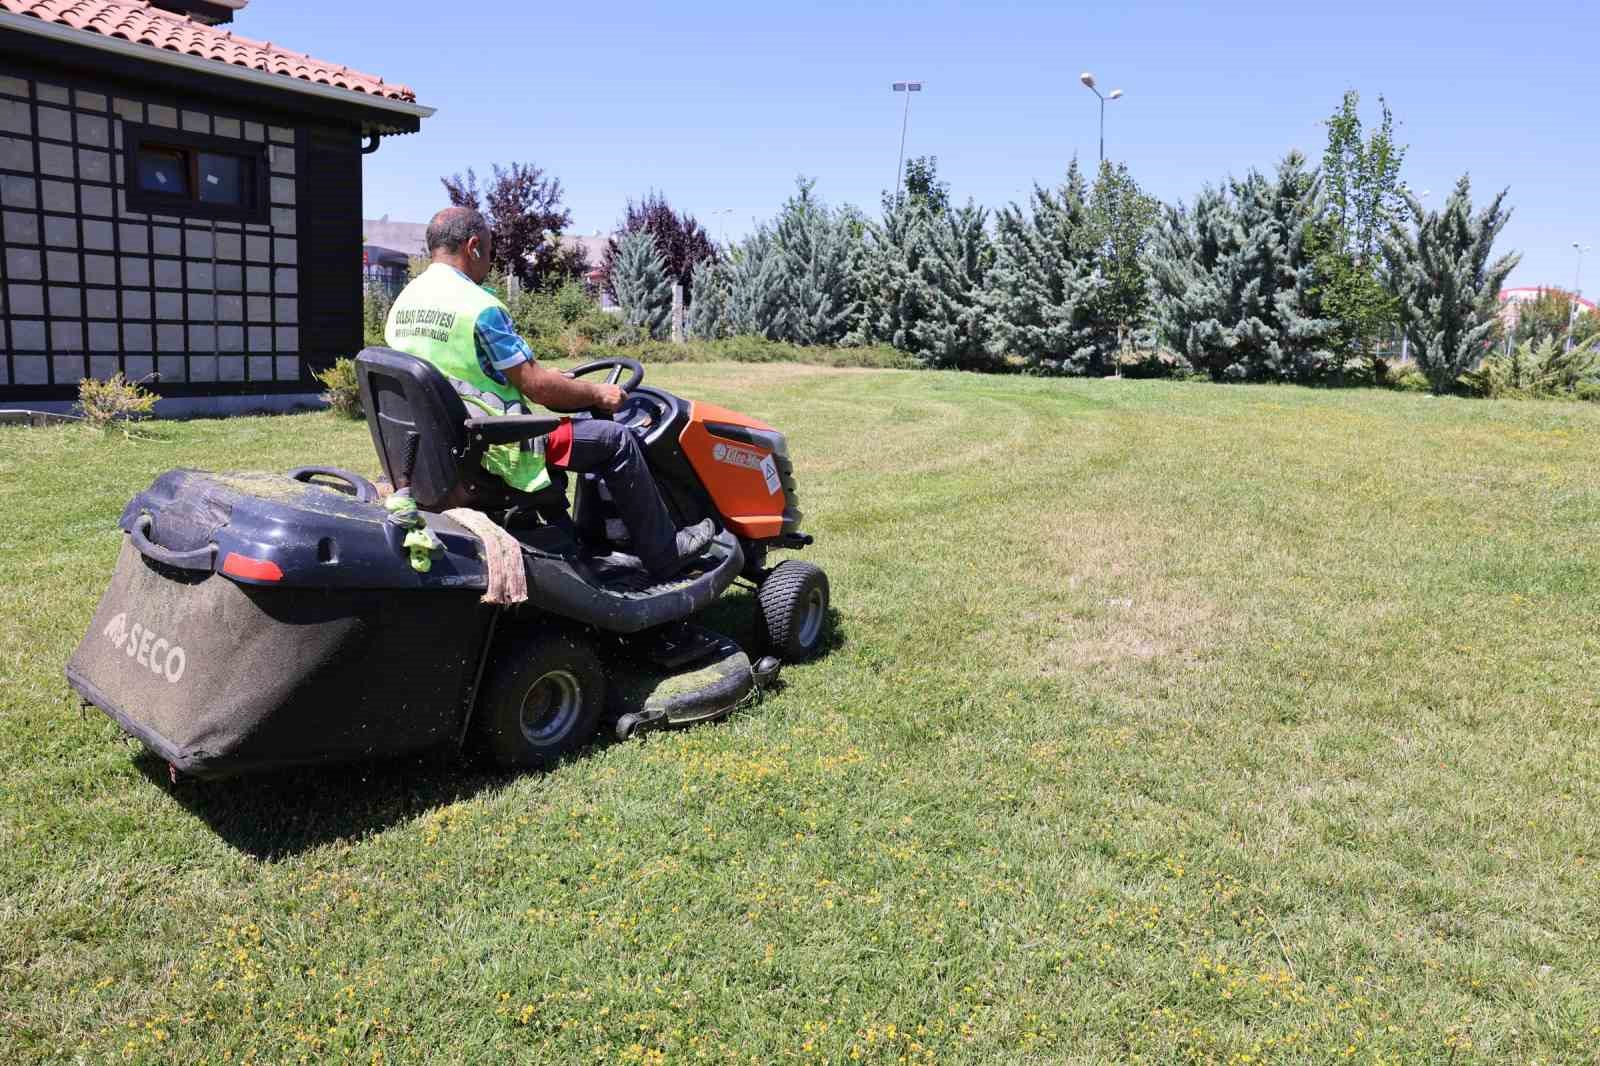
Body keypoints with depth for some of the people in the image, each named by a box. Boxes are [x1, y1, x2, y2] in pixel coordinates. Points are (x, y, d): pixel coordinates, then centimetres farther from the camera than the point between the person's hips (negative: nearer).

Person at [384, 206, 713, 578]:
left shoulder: (402, 303, 9)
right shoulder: (478, 305, -18)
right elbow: (536, 386, -18)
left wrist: (551, 381, 20)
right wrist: (598, 394, -1)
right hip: (493, 448, -10)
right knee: (617, 441, -2)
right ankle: (665, 554, 6)